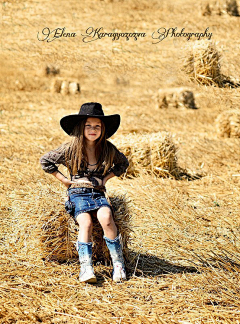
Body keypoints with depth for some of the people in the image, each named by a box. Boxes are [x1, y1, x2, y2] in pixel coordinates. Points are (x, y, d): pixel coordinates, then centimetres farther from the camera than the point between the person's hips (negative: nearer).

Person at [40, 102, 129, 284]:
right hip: (78, 193, -1)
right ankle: (86, 268, -36)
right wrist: (64, 180, 3)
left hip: (99, 193, 1)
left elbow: (123, 163, 25)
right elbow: (45, 161, 8)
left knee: (106, 218, -30)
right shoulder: (71, 149, -2)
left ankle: (118, 263, -22)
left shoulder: (108, 149, 5)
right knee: (86, 223, -31)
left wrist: (106, 178, 11)